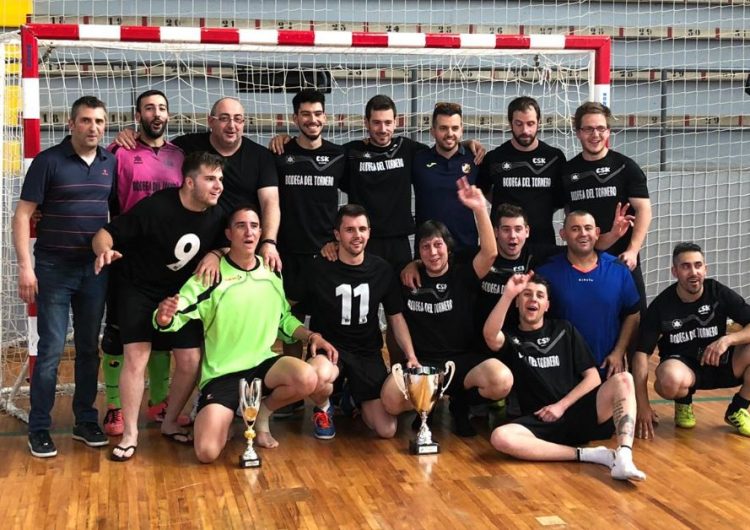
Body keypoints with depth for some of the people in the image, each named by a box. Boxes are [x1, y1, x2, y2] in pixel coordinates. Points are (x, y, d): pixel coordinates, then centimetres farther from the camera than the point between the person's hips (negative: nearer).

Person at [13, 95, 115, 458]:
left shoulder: (111, 163, 4)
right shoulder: (48, 161, -7)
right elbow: (22, 215, -8)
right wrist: (25, 266, -15)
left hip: (95, 268, 4)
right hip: (54, 268, -4)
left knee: (89, 348, 11)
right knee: (51, 350, -2)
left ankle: (85, 421, 22)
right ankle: (39, 428, 8)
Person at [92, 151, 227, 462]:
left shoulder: (216, 216, -8)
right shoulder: (155, 207, -24)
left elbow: (226, 244, 10)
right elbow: (105, 234, -22)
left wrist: (215, 254, -14)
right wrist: (104, 250, -45)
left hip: (181, 293, 4)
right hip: (139, 290, -4)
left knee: (190, 361, -3)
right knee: (136, 357, -15)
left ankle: (170, 423, 20)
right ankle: (130, 434, -1)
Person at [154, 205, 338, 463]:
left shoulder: (272, 273, 5)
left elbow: (284, 318, 18)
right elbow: (176, 316, -15)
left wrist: (312, 336, 1)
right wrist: (164, 318, -39)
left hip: (263, 364, 4)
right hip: (221, 374, -4)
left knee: (307, 379, -29)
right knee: (207, 452, -22)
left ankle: (262, 413, 4)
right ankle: (225, 416, 16)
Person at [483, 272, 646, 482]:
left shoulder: (564, 329, 15)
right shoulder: (510, 336, 12)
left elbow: (593, 377, 8)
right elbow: (490, 335, -15)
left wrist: (562, 405, -6)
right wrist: (508, 294, -23)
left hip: (577, 412, 2)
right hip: (540, 421, -1)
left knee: (623, 380, -24)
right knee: (499, 437, -34)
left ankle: (623, 459, -42)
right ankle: (587, 454, -31)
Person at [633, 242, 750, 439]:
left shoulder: (719, 293, -10)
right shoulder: (661, 305, -13)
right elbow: (642, 353, -13)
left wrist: (727, 339, -31)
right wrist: (643, 406, -19)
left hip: (720, 364, 2)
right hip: (682, 365, -2)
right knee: (671, 380, -39)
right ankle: (684, 403, 2)